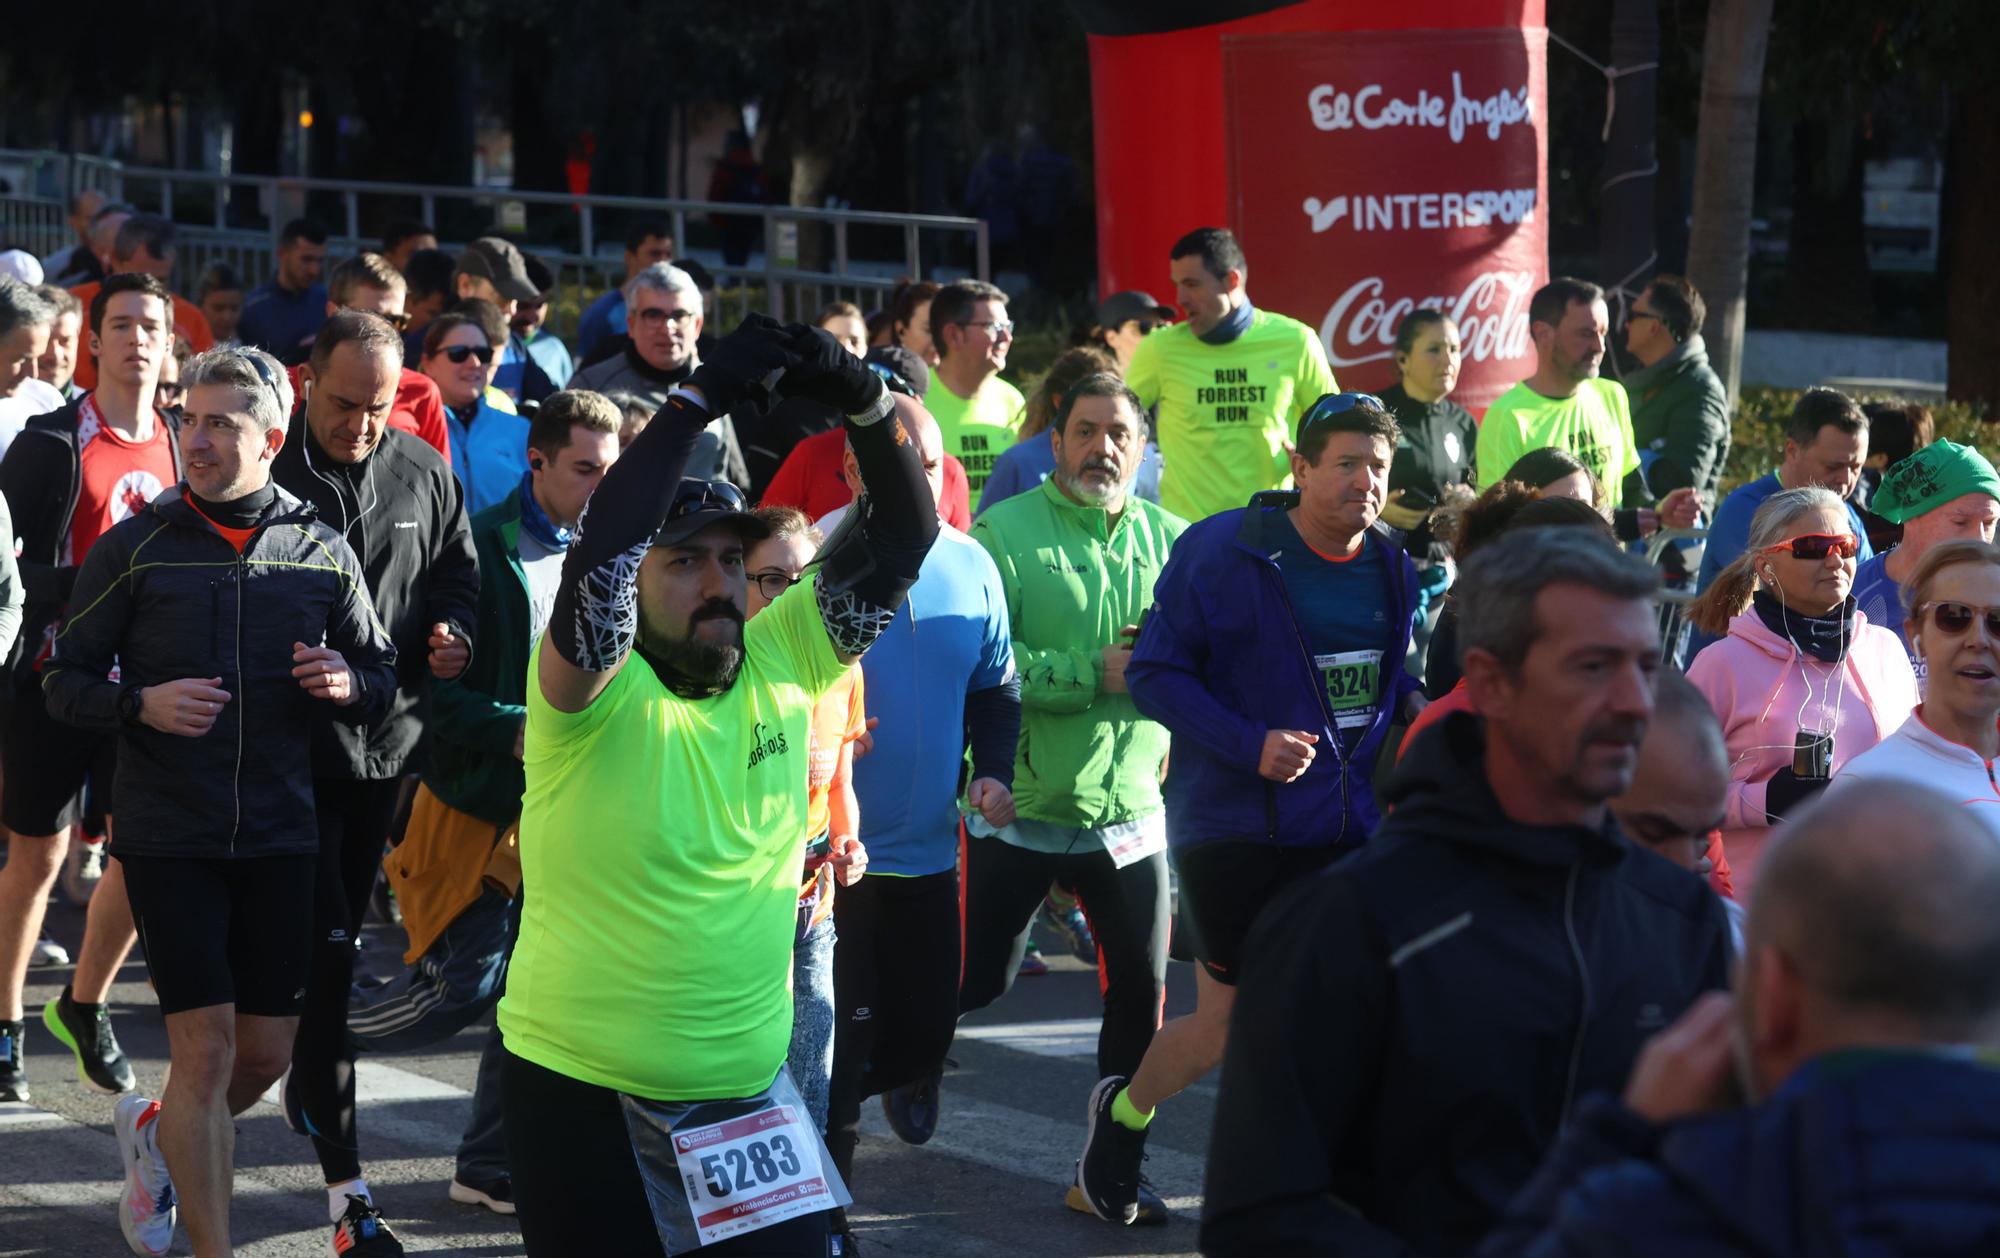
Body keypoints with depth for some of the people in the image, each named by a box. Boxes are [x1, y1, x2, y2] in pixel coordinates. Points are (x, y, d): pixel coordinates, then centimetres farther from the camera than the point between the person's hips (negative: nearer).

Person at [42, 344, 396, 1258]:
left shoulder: (322, 555, 4)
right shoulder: (136, 547, -3)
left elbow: (381, 677, 13)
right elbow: (65, 681, 0)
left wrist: (348, 684, -11)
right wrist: (143, 704, -20)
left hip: (280, 833, 3)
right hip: (168, 833, -3)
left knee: (268, 1053, 9)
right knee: (206, 1047, -8)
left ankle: (156, 1133, 40)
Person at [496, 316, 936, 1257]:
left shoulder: (780, 662, 1)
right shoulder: (598, 691, -12)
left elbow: (899, 542, -1)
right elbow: (598, 556, -30)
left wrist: (865, 403, -17)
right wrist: (699, 401, -29)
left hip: (747, 1092, 4)